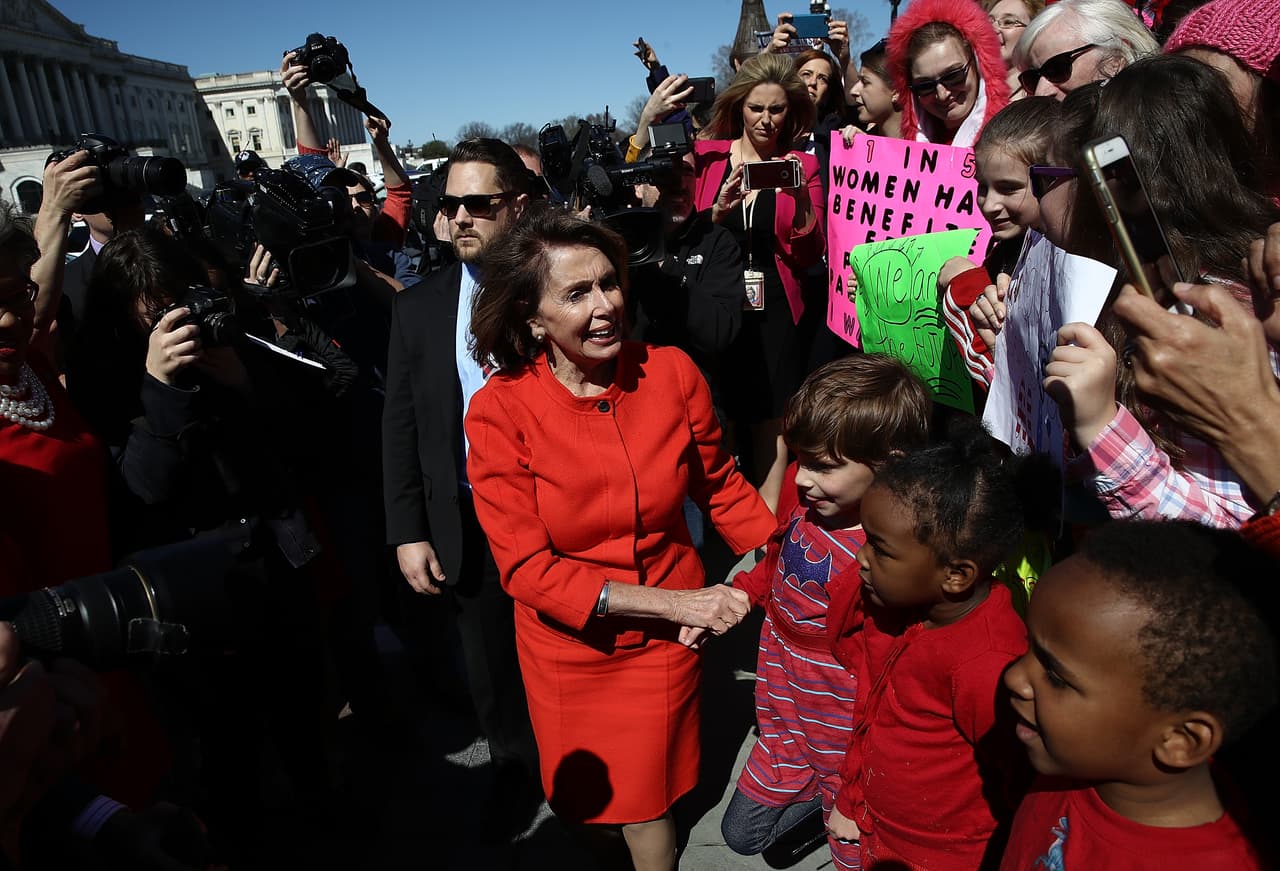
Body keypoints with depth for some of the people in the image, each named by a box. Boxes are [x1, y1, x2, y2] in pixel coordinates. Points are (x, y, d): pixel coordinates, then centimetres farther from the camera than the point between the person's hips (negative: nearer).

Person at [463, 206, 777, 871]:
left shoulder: (671, 373, -15)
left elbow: (719, 485, 0)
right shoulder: (498, 411, -20)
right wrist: (671, 600, -24)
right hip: (567, 646, 0)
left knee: (645, 807, 18)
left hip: (664, 640, 1)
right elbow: (525, 567, -19)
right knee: (587, 798, 24)